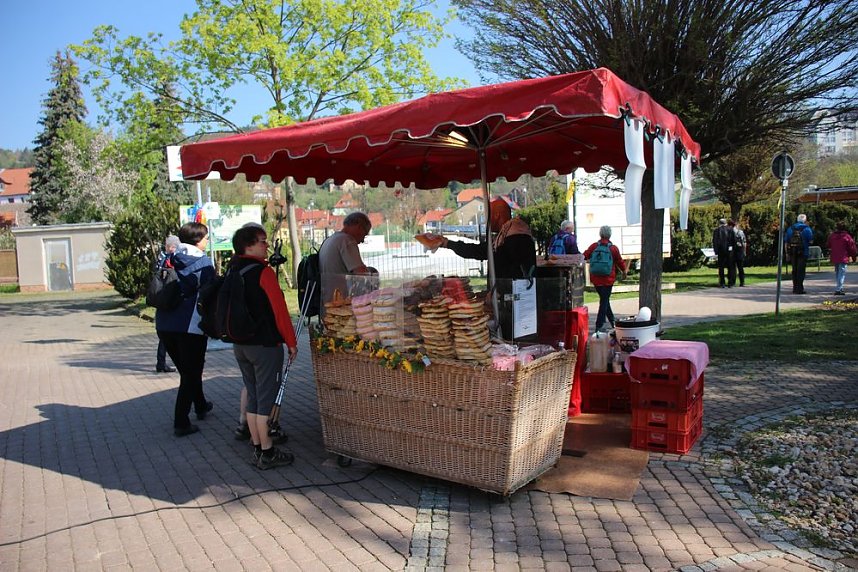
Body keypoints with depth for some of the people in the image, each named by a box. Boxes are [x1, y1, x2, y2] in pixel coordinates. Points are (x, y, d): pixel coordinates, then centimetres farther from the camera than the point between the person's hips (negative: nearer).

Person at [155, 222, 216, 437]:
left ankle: (201, 406, 39)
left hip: (164, 325, 6)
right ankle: (181, 423, 0)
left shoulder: (170, 260, 8)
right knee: (191, 373, 3)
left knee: (186, 370, 21)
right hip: (191, 326, -6)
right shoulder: (204, 263, -7)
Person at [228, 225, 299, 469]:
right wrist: (291, 342, -6)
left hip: (240, 344, 8)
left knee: (252, 395, 14)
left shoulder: (232, 271, 9)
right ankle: (267, 453, 7)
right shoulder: (263, 272, -15)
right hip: (265, 345, -8)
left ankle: (257, 448, 21)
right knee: (266, 398, 0)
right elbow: (279, 309, -15)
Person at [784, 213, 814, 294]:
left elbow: (786, 242, 7)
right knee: (801, 270, -3)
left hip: (792, 252, 4)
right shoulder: (806, 229, -4)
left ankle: (795, 288, 16)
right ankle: (799, 288, -5)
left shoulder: (790, 229, 9)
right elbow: (810, 240, -3)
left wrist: (787, 253, 10)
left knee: (794, 270, 12)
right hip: (803, 252, -4)